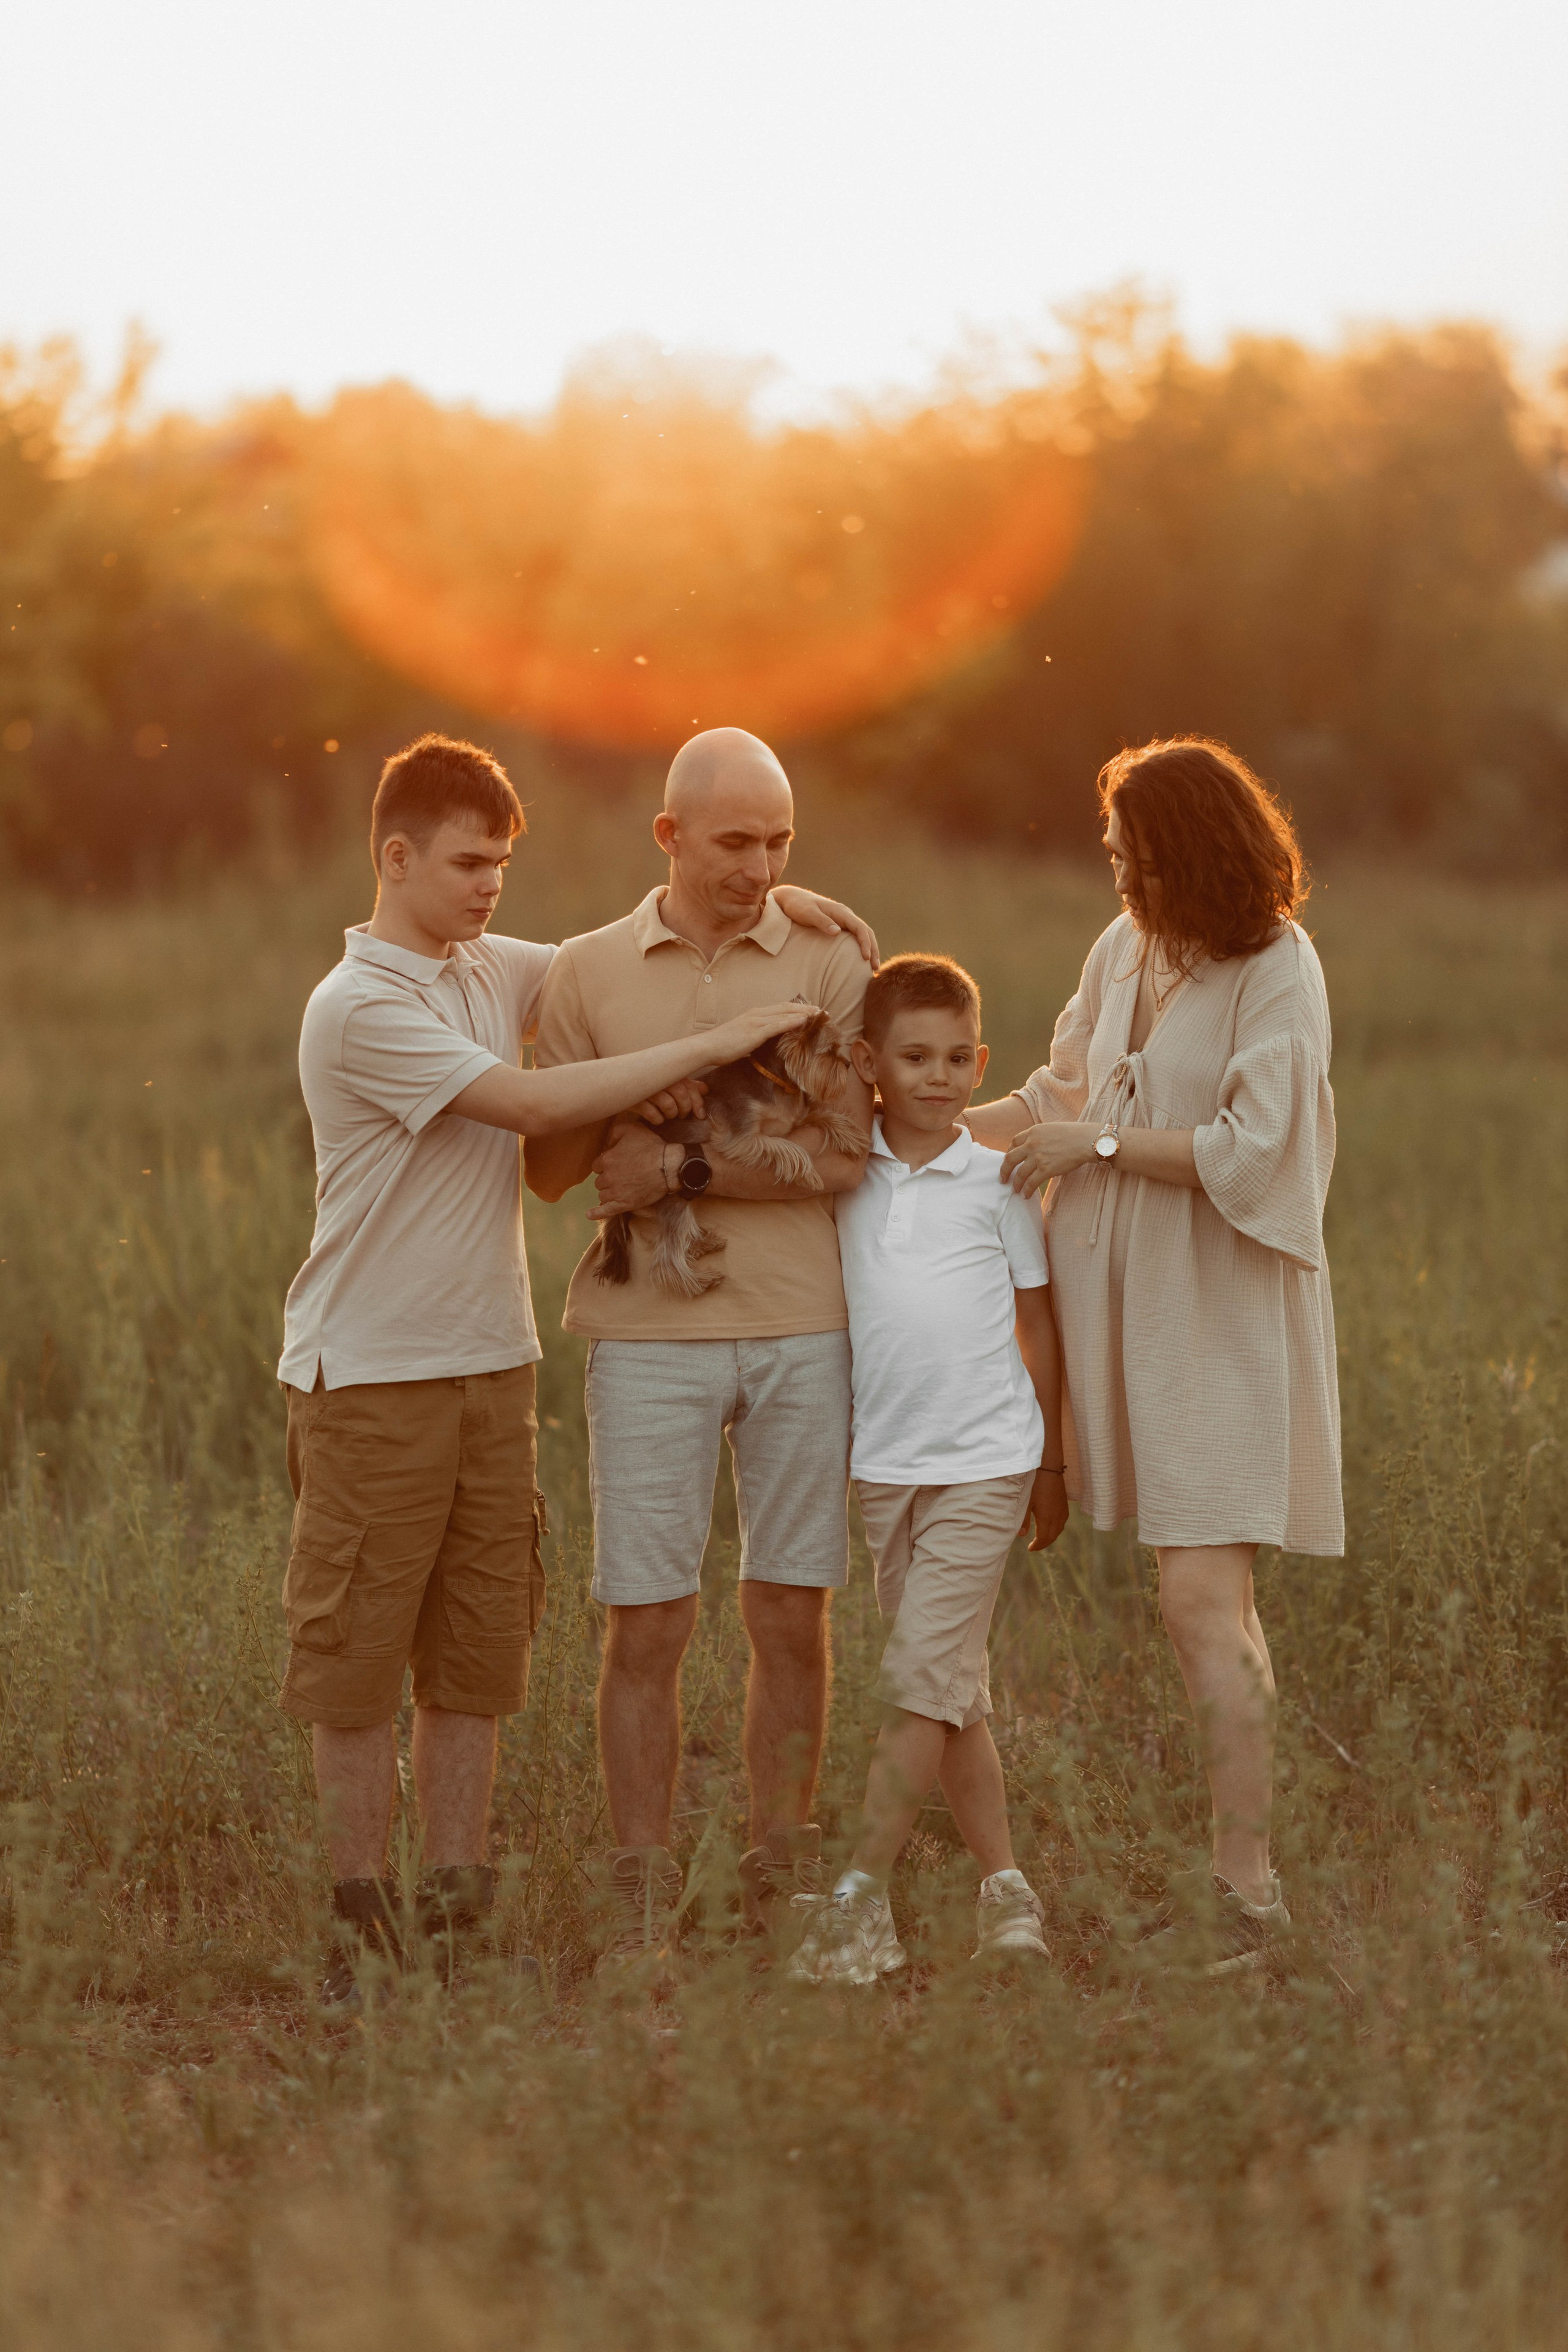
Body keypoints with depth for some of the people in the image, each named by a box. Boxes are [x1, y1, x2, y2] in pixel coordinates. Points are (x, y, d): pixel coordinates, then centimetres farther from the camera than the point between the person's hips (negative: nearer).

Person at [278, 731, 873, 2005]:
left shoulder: (496, 971, 10)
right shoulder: (357, 1008, -15)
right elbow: (535, 1104, -19)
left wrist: (764, 901, 9)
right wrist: (715, 1042, -16)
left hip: (491, 1367, 7)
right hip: (369, 1377, -7)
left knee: (478, 1650, 8)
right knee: (356, 1656, 1)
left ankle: (458, 1900, 14)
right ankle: (361, 1922, 7)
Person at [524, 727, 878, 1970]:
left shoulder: (829, 965, 3)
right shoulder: (588, 972, 6)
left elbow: (844, 1156, -5)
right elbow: (548, 1167, 5)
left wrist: (683, 1168, -12)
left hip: (803, 1325, 0)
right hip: (649, 1329, 0)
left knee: (793, 1614, 5)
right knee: (647, 1621, -2)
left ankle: (785, 1890, 15)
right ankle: (641, 1902, 4)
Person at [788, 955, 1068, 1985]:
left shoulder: (999, 1179, 0)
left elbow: (1037, 1324, 6)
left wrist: (1050, 1463, 8)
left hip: (985, 1462, -4)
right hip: (883, 1464, 4)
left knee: (925, 1676, -10)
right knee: (953, 1688, 9)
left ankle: (862, 1896, -10)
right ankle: (1005, 1886, 16)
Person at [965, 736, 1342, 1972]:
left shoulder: (1278, 969, -12)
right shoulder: (1126, 948, 8)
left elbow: (1250, 1151, -18)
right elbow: (1068, 1090, 21)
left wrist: (1098, 1145, -11)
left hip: (1224, 1312, -7)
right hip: (1128, 1301, 7)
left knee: (1202, 1600, -13)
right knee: (1210, 1600, 9)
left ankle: (1248, 1883, -10)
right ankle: (1240, 1855, 16)